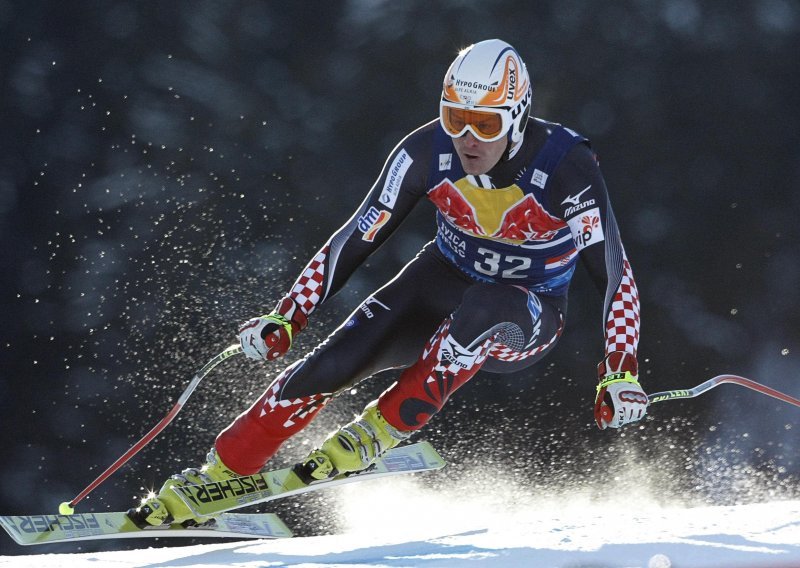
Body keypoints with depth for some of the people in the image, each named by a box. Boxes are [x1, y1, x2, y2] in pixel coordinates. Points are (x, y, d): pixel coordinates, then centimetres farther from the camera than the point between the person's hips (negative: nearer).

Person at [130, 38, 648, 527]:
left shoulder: (567, 168, -27)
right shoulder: (428, 151, -18)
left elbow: (615, 272, -21)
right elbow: (358, 237, -8)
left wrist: (621, 373, -30)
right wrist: (286, 318, -12)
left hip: (525, 320, -3)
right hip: (442, 282, 3)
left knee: (481, 309, -40)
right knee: (332, 364, -17)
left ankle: (383, 429, -25)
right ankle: (218, 473, 0)